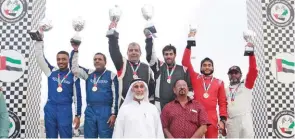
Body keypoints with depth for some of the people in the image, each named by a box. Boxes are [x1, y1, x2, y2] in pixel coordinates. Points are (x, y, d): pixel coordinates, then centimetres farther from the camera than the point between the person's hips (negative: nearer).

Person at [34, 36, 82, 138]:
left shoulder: (73, 76, -1)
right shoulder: (51, 72, 6)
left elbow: (77, 96, 1)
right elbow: (40, 56, 4)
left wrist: (78, 115, -2)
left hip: (65, 110, -3)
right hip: (50, 108, 3)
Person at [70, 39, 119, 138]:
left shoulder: (111, 75, 0)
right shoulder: (89, 74, 13)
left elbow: (115, 96, -3)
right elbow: (74, 68, 7)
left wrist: (113, 114, -8)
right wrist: (75, 51, -1)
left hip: (105, 111, -4)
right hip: (90, 111, 4)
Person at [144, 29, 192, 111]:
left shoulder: (183, 70, 8)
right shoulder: (159, 67, 9)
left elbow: (189, 87, 13)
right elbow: (150, 55, -3)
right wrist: (149, 37, -8)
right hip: (160, 106, 0)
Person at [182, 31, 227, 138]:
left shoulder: (219, 82, 9)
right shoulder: (196, 78, 8)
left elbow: (222, 102, 8)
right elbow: (186, 62, 1)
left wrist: (223, 119, -1)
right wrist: (189, 44, -4)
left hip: (212, 119, 0)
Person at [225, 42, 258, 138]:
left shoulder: (246, 85, 10)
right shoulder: (226, 90, 19)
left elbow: (253, 71, -3)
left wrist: (251, 54, -8)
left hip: (244, 118, -3)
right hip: (231, 121, 3)